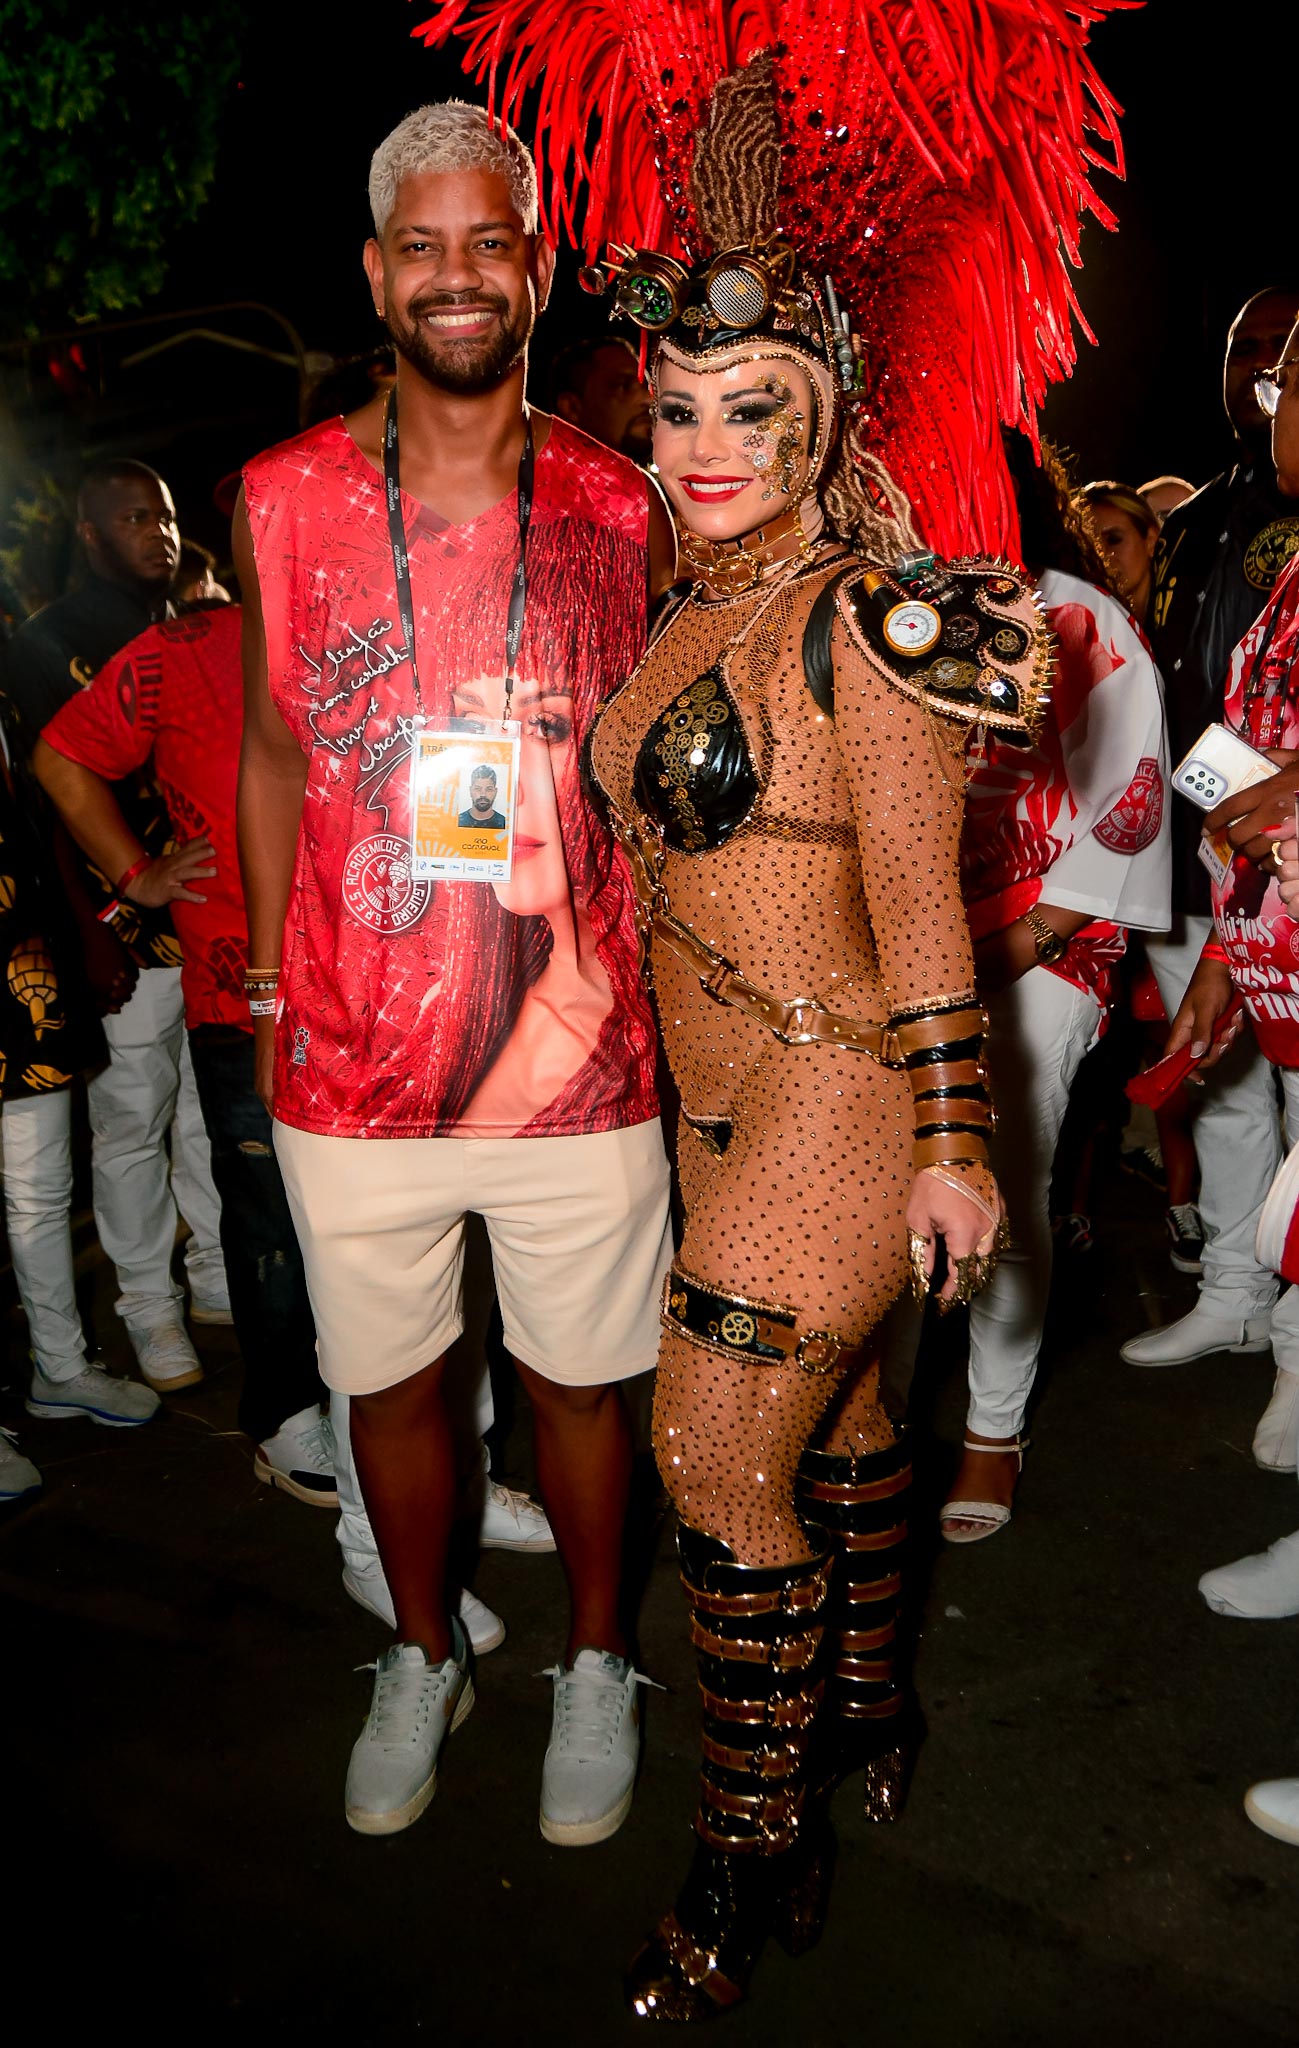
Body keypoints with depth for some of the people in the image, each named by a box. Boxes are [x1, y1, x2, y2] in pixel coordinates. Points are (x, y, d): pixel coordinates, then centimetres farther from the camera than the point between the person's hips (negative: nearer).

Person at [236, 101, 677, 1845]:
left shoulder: (624, 512, -1)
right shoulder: (283, 502, 0)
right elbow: (273, 758, 9)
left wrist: (665, 1000, 4)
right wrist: (270, 997, 10)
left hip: (578, 1058, -1)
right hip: (352, 1062, 1)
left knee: (581, 1379, 15)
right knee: (386, 1382, 17)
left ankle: (594, 1662, 41)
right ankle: (425, 1655, 44)